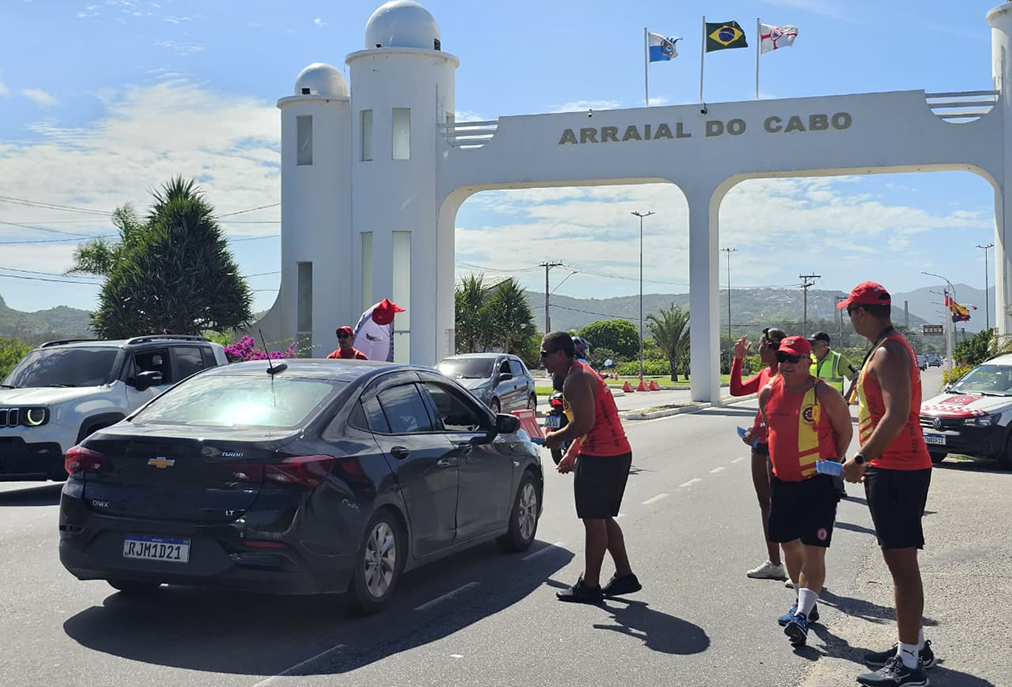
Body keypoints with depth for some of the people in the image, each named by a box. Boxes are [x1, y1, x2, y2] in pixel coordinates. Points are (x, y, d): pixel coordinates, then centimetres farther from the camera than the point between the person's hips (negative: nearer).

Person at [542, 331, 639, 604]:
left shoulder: (576, 379, -15)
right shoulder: (582, 374, 18)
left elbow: (584, 422, -25)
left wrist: (557, 438, -10)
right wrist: (571, 453, 25)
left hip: (600, 458, -11)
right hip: (617, 453, 11)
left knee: (594, 521, -2)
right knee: (603, 518, 17)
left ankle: (589, 586, 5)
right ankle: (624, 576, 22)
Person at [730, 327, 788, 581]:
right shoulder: (764, 373, 13)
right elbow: (736, 390, 19)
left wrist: (757, 430, -23)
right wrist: (738, 360, 14)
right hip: (760, 445, 9)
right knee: (765, 503, 12)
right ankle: (773, 563, 20)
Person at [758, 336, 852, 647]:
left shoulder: (825, 395, -11)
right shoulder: (768, 392, 4)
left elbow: (845, 431, 0)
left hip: (818, 482, -6)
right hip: (782, 481, 6)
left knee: (813, 549, -10)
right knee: (790, 545, 15)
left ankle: (802, 615, -17)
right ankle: (805, 602, 33)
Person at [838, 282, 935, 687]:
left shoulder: (888, 353, -17)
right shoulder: (889, 348, 17)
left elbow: (897, 415, -28)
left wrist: (860, 460, -23)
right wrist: (868, 460, 21)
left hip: (896, 472, -11)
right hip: (894, 468, 11)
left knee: (901, 564, -6)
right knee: (900, 562, 18)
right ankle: (914, 645, 30)